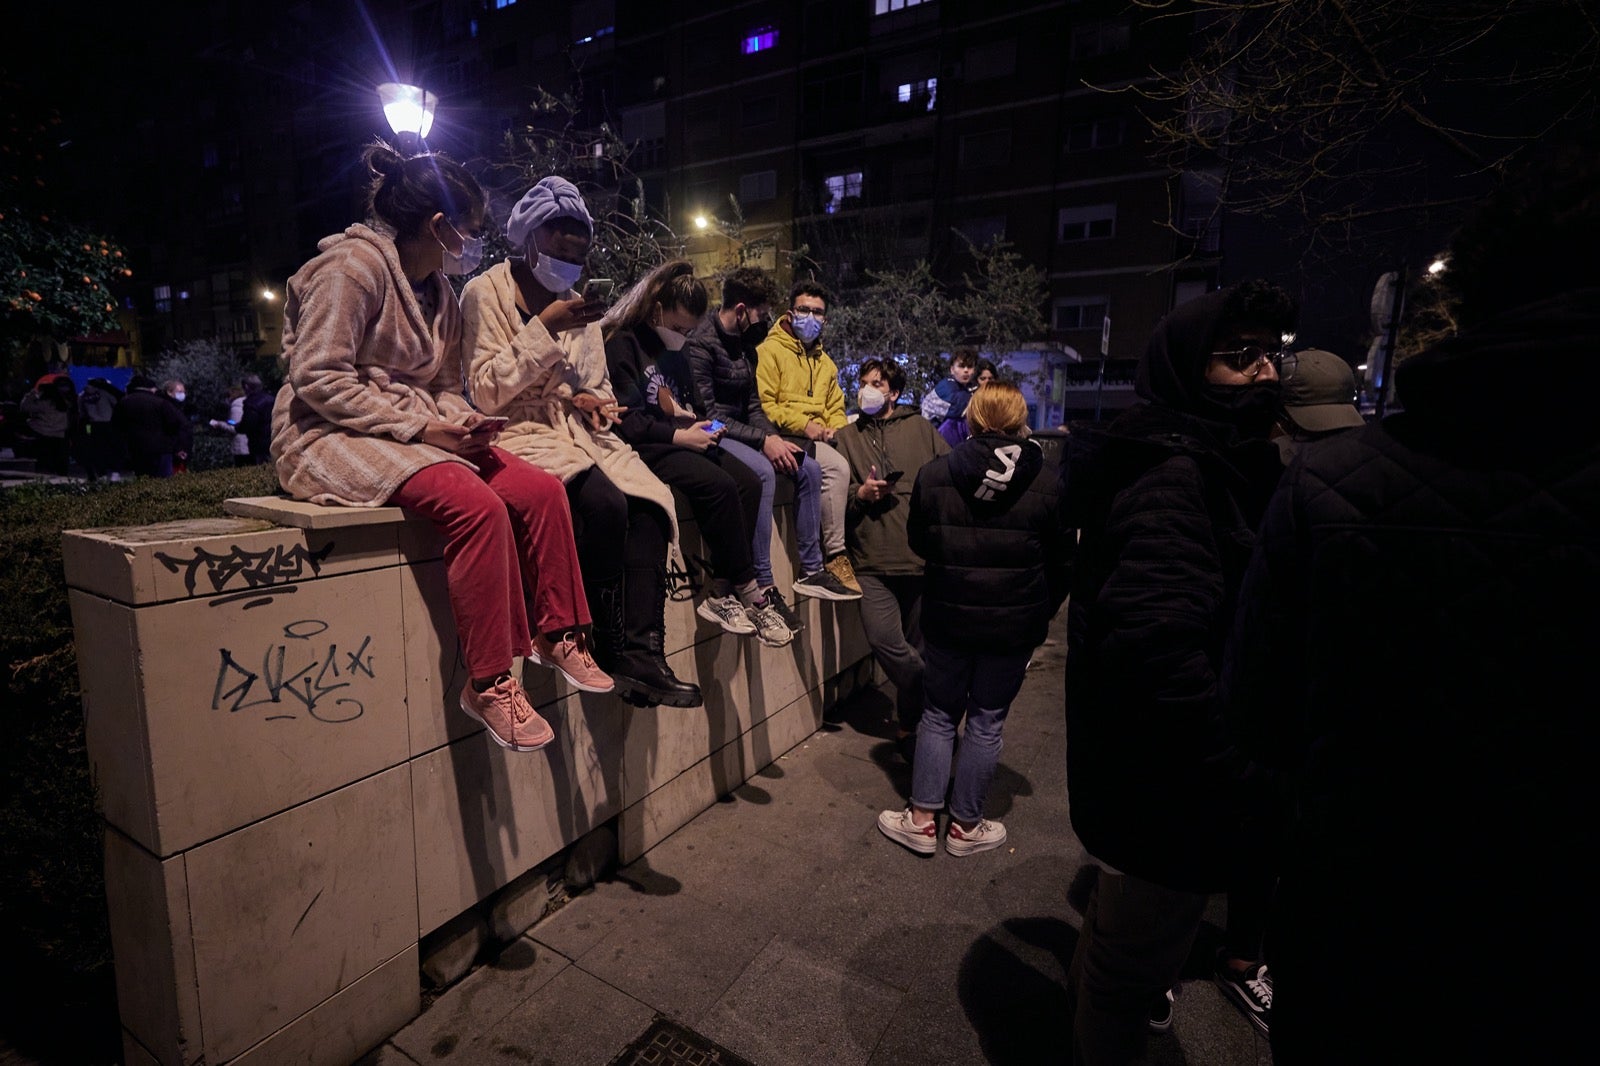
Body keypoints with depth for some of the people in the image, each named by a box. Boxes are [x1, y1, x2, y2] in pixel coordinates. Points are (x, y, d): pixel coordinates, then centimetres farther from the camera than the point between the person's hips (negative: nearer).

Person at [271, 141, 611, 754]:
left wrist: (461, 422, -3)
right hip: (333, 438, -8)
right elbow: (318, 379, -16)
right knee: (477, 506, -33)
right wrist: (419, 428, -21)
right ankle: (488, 683, -22)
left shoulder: (439, 292, 18)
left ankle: (557, 637, -2)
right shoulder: (353, 264, -9)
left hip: (418, 434, 8)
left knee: (541, 490, -14)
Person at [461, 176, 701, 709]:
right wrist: (545, 327, -15)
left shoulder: (576, 302, 18)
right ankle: (609, 652, -17)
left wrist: (590, 400, -4)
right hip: (518, 432, -5)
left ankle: (643, 656, -24)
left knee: (650, 502, -24)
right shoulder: (486, 291, 0)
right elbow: (485, 392, -9)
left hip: (576, 429, 6)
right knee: (604, 504, -33)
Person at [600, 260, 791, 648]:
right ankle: (748, 593, -17)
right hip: (643, 448, -8)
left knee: (748, 482, -15)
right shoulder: (622, 342, -5)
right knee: (718, 485, -29)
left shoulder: (673, 349, 20)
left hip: (676, 440, 8)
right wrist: (679, 435, -18)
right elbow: (624, 420, -14)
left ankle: (721, 592, -17)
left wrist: (695, 421, 8)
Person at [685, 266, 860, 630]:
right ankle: (763, 586, -28)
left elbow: (752, 406, 14)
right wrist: (764, 441, -23)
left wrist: (775, 439, -4)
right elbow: (707, 414, -20)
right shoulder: (701, 343, -15)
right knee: (763, 472, -33)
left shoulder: (745, 344, 12)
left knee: (809, 469, -2)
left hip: (740, 431, 9)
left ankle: (811, 570, 1)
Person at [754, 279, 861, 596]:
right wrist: (803, 424, -16)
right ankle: (835, 555, -23)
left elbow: (835, 407, 26)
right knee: (836, 466, -31)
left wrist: (836, 428, 2)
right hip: (787, 438, -7)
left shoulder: (825, 362, 25)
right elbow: (763, 404, -9)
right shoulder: (770, 350, 1)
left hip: (820, 439, 7)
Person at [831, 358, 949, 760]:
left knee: (917, 647, 9)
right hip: (874, 560, 0)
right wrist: (860, 493, -8)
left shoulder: (919, 427, 13)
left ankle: (910, 725, 28)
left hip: (923, 554, 0)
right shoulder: (846, 437, 15)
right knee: (884, 641, -17)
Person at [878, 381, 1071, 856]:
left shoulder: (933, 474, -7)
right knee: (986, 722, 11)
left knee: (938, 715, 15)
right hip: (1015, 622, 0)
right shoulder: (1049, 483, -7)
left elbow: (918, 542, 6)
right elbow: (1061, 563, 1)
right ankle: (966, 826, 24)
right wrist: (1041, 615, 14)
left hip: (946, 616, 1)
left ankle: (922, 818, 22)